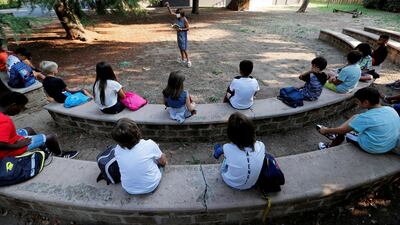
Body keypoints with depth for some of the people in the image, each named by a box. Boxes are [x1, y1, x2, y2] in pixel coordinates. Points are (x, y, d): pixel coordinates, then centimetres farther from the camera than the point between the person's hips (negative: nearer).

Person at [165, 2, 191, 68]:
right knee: (180, 47, 15)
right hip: (179, 34, 8)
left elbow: (187, 28, -17)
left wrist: (181, 29, -25)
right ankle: (183, 59, 29)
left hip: (183, 35, -8)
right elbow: (171, 13, 9)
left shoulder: (185, 20, -20)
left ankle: (188, 61, 5)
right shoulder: (178, 17, -2)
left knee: (184, 49, -5)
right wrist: (168, 7, -2)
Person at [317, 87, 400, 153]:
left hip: (373, 148, -7)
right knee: (355, 117, 12)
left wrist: (326, 130, -1)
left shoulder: (366, 117, -27)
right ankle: (335, 134, 22)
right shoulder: (391, 110, -7)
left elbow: (342, 130, -17)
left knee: (343, 132, 10)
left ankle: (329, 148, 31)